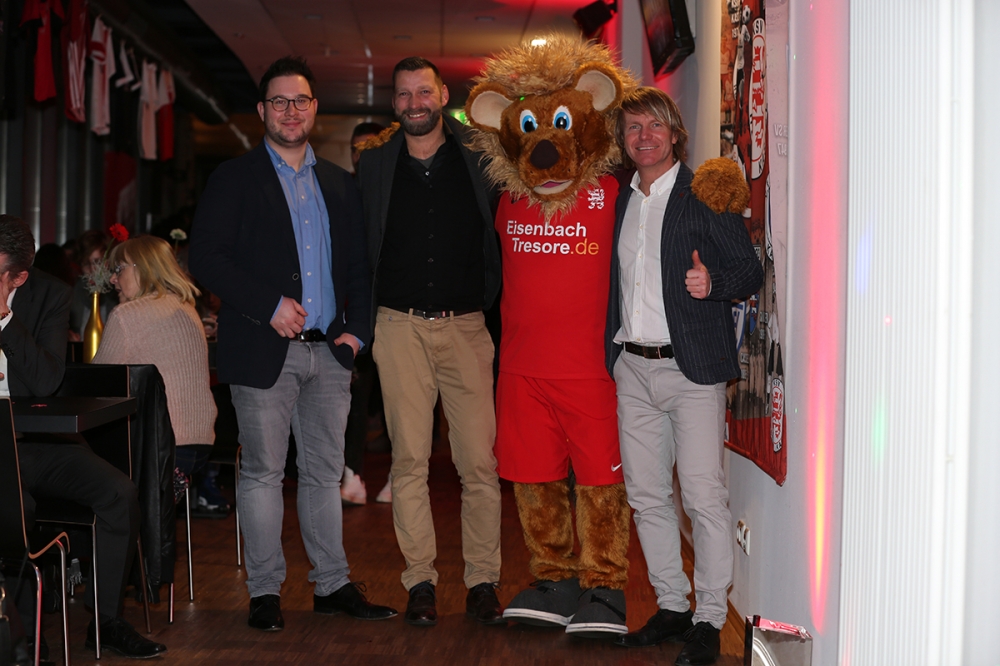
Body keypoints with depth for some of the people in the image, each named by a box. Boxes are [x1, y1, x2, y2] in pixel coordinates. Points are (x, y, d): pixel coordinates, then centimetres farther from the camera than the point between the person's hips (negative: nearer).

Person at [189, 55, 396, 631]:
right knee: (263, 472, 1)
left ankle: (333, 584, 18)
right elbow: (206, 257, -6)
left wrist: (357, 330, 3)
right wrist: (269, 305, -15)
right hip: (265, 349, -4)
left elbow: (358, 266, 17)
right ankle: (266, 591, 11)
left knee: (326, 472, 9)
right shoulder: (235, 178, 3)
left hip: (329, 350, 4)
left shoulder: (340, 185, 16)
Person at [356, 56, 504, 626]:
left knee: (480, 461, -2)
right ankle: (421, 580, 11)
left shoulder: (477, 159, 4)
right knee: (410, 460, 2)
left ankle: (483, 581, 8)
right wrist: (364, 312, 8)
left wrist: (490, 296, 0)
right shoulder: (374, 165, 10)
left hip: (465, 325, -1)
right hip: (400, 326, 1)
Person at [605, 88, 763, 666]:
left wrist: (711, 283, -23)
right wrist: (612, 348, 11)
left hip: (692, 366, -6)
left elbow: (751, 270, -5)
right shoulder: (621, 200, 14)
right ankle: (672, 606, 23)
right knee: (647, 497, 10)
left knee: (705, 497, -6)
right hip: (632, 367, 6)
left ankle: (709, 620, 5)